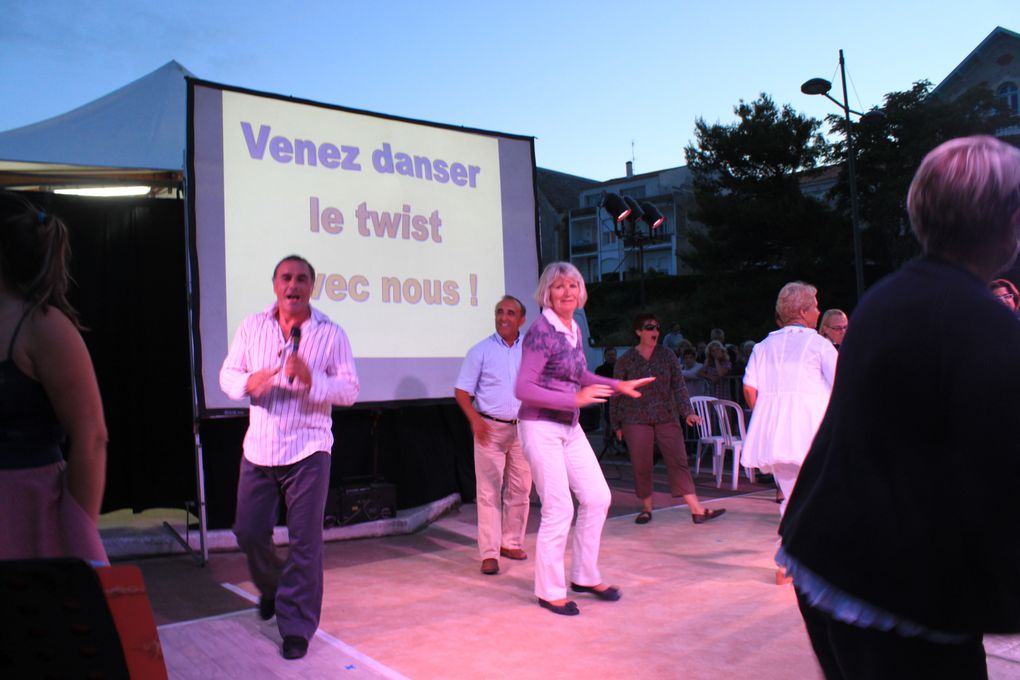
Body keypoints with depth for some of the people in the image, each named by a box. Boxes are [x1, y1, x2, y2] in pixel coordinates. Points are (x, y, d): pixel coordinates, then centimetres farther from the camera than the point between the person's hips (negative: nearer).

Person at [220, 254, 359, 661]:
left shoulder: (330, 333, -3)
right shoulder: (252, 327, 6)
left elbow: (350, 390, -5)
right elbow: (227, 374, 8)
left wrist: (311, 379, -23)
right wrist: (248, 382, -15)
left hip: (307, 451, -3)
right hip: (258, 448, 3)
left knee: (305, 540, 0)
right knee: (248, 531, 11)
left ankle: (297, 627, 14)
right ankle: (271, 587, 42)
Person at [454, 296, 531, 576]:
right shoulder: (481, 351, -1)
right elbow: (462, 390, -1)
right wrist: (475, 419, -14)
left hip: (523, 428, 3)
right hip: (490, 428, -3)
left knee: (520, 489, 9)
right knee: (489, 490, -4)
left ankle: (511, 542, 24)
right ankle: (489, 554, -2)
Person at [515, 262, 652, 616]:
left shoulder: (575, 329, 8)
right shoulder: (541, 331, -16)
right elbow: (523, 389, -21)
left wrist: (619, 385, 16)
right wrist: (575, 400, -24)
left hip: (570, 427, 8)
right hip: (541, 427, -8)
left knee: (597, 498, 10)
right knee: (559, 510, -4)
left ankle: (585, 576, 27)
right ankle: (550, 592, 14)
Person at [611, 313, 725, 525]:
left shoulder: (667, 355, 6)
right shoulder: (626, 360, 0)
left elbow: (679, 385, 4)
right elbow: (616, 394, 4)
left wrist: (687, 412, -7)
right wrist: (617, 425, 4)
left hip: (667, 418, 2)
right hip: (636, 420, -2)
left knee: (679, 461, 0)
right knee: (641, 466, 2)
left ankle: (697, 510, 0)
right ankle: (646, 508, 18)